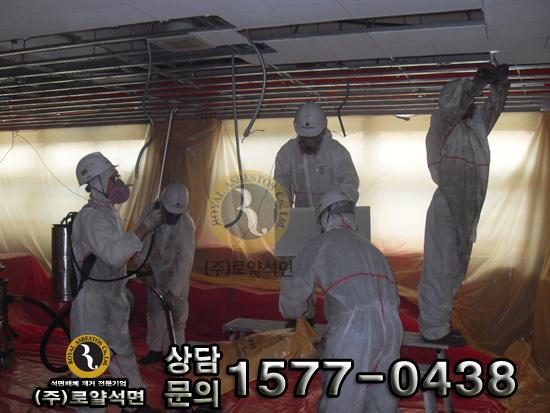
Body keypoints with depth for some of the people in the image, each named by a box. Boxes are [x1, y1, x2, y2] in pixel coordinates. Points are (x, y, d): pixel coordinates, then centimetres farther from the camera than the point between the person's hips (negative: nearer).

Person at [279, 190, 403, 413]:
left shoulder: (319, 244, 12)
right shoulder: (371, 248, 31)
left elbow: (293, 291, 12)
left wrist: (301, 313, 33)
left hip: (353, 328, -6)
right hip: (391, 325, 6)